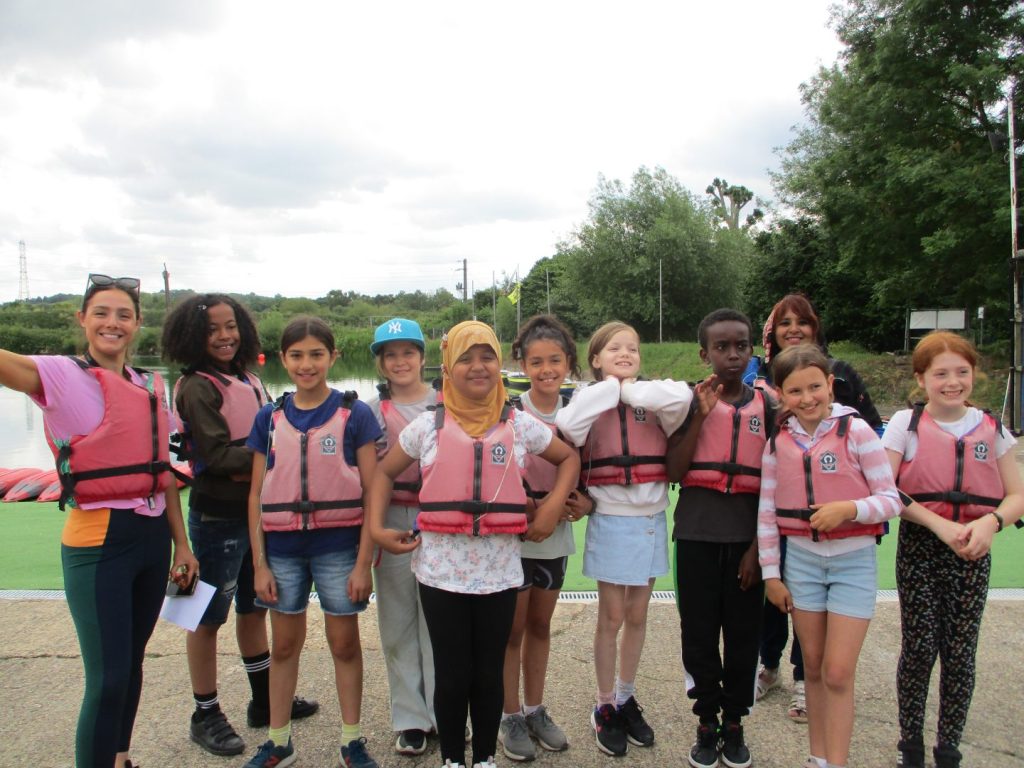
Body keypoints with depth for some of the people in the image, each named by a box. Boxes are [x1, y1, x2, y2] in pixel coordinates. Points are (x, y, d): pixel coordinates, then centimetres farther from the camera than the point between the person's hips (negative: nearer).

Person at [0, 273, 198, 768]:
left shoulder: (152, 386, 9)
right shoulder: (60, 375, -5)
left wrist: (181, 543, 12)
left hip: (153, 536, 5)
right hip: (97, 542, -5)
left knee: (131, 661, 16)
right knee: (108, 677, -3)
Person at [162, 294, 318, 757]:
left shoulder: (249, 380, 8)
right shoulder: (196, 387, -13)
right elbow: (217, 455, -19)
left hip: (257, 512, 7)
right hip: (218, 517, -7)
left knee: (255, 609, 19)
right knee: (209, 618, 7)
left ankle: (265, 700, 34)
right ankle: (205, 716, 24)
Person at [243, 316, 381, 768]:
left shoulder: (354, 414, -5)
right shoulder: (269, 418, 3)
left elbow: (371, 492, -6)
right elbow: (257, 495, 5)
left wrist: (364, 562, -9)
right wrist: (259, 563, 2)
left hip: (338, 545, -2)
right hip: (282, 547, 3)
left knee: (345, 644, 9)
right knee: (284, 646, 15)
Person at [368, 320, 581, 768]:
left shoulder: (520, 425, 2)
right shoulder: (427, 426, 2)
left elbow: (569, 458, 15)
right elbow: (384, 473, 12)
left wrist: (554, 505, 1)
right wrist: (376, 528, 1)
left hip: (499, 569, 1)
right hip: (441, 570, 0)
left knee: (489, 673, 12)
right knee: (452, 676, 9)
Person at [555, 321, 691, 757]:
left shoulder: (650, 399, 1)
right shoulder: (591, 400, -2)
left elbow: (681, 397, -22)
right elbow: (568, 426, -25)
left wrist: (629, 390, -13)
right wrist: (610, 390, -15)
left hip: (652, 520, 3)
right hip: (612, 521, -3)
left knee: (637, 616, 15)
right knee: (612, 618, 6)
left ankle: (626, 699, 33)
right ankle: (605, 707, 24)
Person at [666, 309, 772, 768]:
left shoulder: (766, 406, 3)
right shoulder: (687, 402, 0)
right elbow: (673, 473, -8)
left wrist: (758, 547, -3)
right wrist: (702, 415, -14)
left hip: (747, 538, 1)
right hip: (696, 536, -1)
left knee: (744, 634, 9)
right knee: (699, 633, 7)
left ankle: (734, 722, 27)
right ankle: (707, 722, 25)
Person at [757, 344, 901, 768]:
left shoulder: (855, 430, -10)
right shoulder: (778, 441, 0)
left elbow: (891, 500, -8)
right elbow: (766, 510, 3)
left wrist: (849, 508, -26)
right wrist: (770, 573, 4)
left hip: (853, 560, -3)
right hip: (802, 558, 3)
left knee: (838, 673, -4)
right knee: (813, 667, 13)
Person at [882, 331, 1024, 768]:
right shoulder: (906, 424, -3)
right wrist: (938, 523, -17)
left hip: (972, 553, 2)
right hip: (919, 551, -2)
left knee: (961, 654, 6)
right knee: (919, 649, 1)